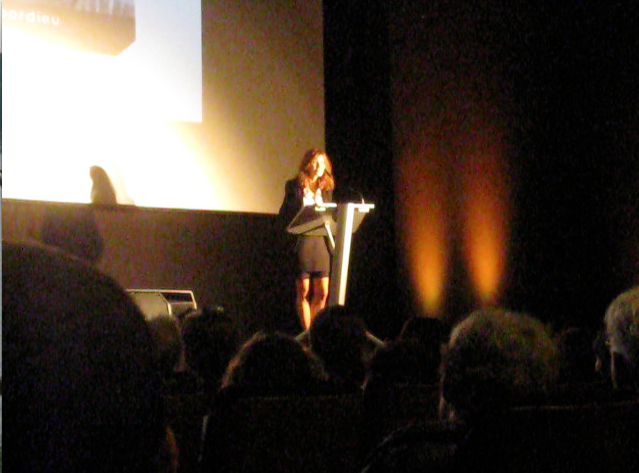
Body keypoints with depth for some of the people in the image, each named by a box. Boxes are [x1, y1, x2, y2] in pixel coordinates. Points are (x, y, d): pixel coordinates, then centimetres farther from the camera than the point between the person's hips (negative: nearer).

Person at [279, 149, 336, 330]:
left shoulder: (326, 189, 14)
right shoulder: (294, 186, 1)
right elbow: (285, 215, -4)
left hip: (321, 242, 4)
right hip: (301, 242, -4)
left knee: (322, 293, 2)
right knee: (303, 291, -1)